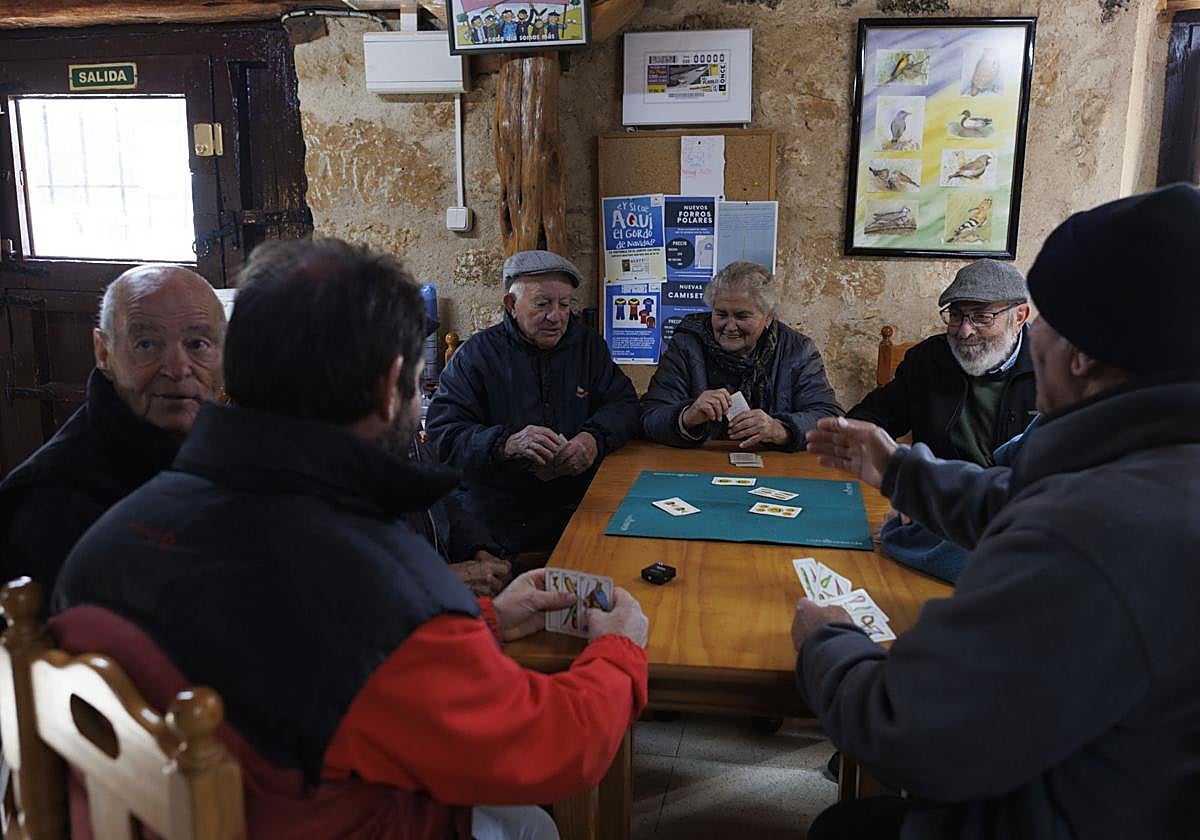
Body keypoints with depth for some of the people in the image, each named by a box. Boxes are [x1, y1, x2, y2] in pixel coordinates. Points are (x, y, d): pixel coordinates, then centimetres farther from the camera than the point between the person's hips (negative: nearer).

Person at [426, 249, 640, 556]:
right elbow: (443, 433, -7)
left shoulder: (588, 345, 14)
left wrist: (595, 438, -10)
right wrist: (507, 444, -25)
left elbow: (624, 404, 13)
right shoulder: (477, 354, 1)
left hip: (578, 506, 4)